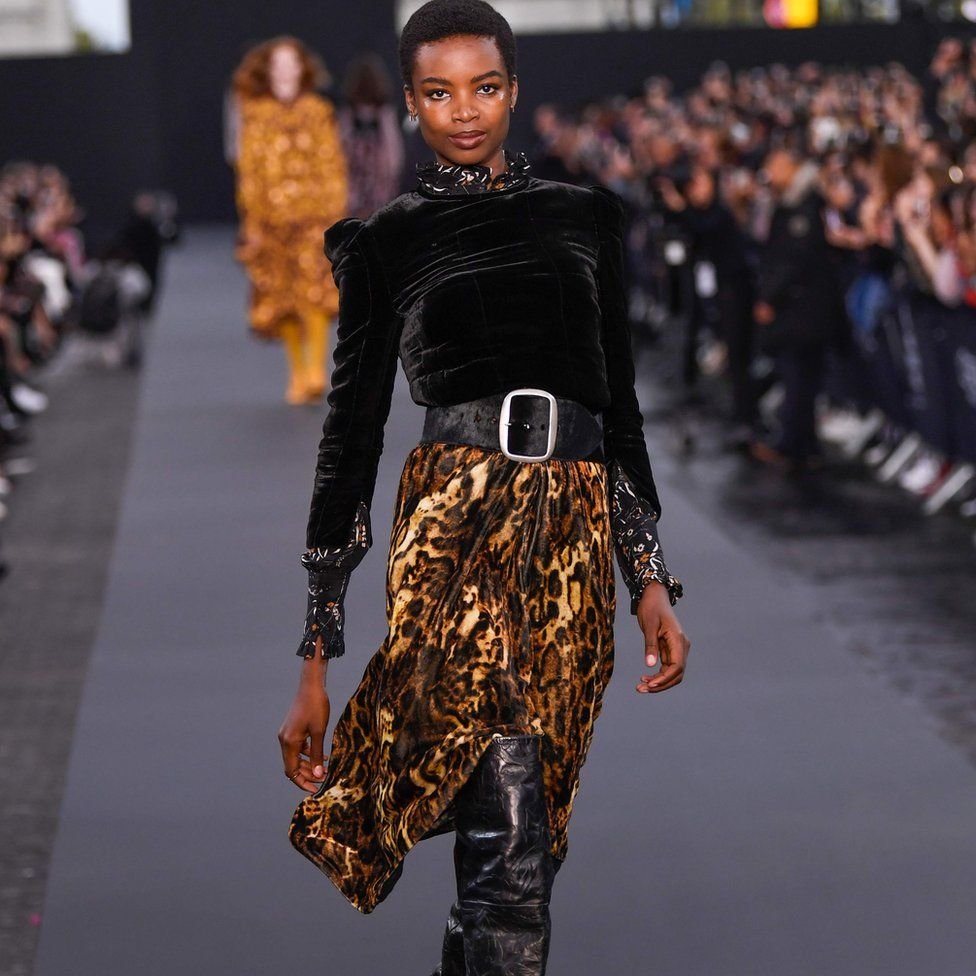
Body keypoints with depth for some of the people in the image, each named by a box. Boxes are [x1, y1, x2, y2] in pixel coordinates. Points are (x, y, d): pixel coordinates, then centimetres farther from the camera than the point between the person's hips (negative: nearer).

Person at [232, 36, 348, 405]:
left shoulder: (318, 112, 8)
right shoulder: (255, 116, 6)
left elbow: (332, 166, 7)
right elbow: (248, 170, 5)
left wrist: (335, 214, 1)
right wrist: (252, 222, 0)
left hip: (314, 214, -1)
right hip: (273, 219, 1)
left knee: (314, 291, -15)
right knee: (282, 299, 5)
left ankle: (316, 370, -18)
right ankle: (297, 374, 15)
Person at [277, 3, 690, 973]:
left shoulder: (585, 218, 16)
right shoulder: (387, 241, 8)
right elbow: (351, 434, 7)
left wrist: (651, 580, 10)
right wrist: (316, 659, 3)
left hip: (575, 534, 3)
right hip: (453, 523, -3)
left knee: (512, 846, 5)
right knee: (510, 842, -17)